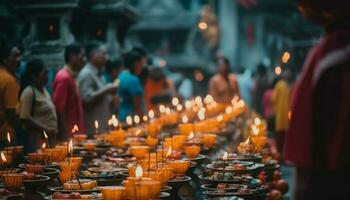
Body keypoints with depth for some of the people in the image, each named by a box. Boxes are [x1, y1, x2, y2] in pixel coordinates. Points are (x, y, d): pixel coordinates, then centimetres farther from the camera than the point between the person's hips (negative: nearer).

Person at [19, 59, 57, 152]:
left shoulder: (44, 91, 15)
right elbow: (25, 118, -17)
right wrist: (45, 129, -19)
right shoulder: (29, 92, -12)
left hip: (49, 139, 8)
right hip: (37, 141, -8)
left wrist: (54, 129, 10)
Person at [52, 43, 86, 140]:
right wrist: (64, 133, -20)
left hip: (75, 132, 9)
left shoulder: (71, 77, 15)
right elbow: (58, 107, -18)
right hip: (68, 133, -9)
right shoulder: (64, 78, -13)